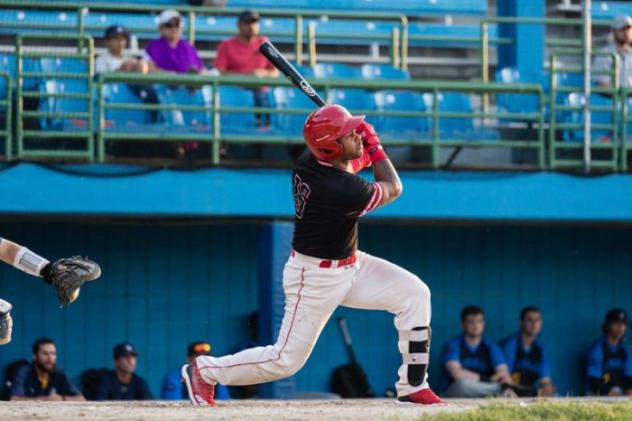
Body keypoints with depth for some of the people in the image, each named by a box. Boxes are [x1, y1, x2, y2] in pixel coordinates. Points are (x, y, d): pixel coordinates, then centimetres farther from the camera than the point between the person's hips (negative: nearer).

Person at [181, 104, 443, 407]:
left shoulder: (308, 162, -8)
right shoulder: (344, 191, -33)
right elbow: (393, 189, -12)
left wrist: (365, 152, 1)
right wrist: (374, 145, -3)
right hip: (316, 278, -9)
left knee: (414, 293, -1)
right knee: (287, 359, 1)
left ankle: (413, 386, 6)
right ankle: (203, 370, 20)